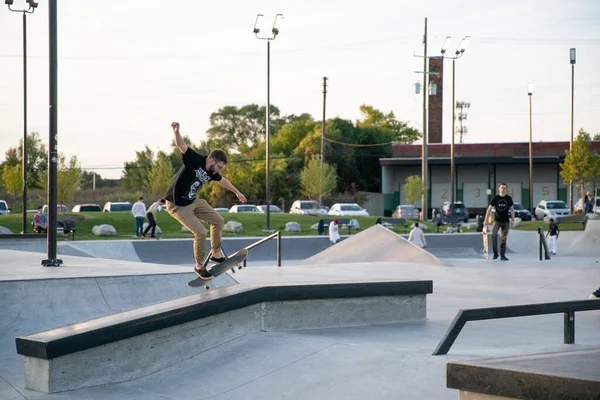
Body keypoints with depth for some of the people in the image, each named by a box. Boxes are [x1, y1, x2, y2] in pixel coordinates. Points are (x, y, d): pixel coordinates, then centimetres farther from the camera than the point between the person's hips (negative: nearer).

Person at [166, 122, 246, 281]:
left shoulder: (212, 173, 0)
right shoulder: (195, 160, -23)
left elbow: (223, 181, 23)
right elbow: (181, 145, -38)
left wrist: (237, 192, 36)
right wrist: (176, 131, -59)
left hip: (193, 202, 9)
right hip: (177, 205, -9)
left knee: (218, 220, 13)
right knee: (201, 233, -13)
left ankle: (216, 254, 29)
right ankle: (199, 266, 8)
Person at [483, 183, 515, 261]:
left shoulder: (508, 198, 2)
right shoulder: (495, 198, -2)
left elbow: (512, 209, 9)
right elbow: (489, 209, -1)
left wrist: (513, 220, 3)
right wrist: (486, 220, -6)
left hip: (506, 221, 1)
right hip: (497, 220, -1)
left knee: (504, 238, 2)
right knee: (494, 234, -22)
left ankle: (502, 255, 11)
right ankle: (495, 253, -11)